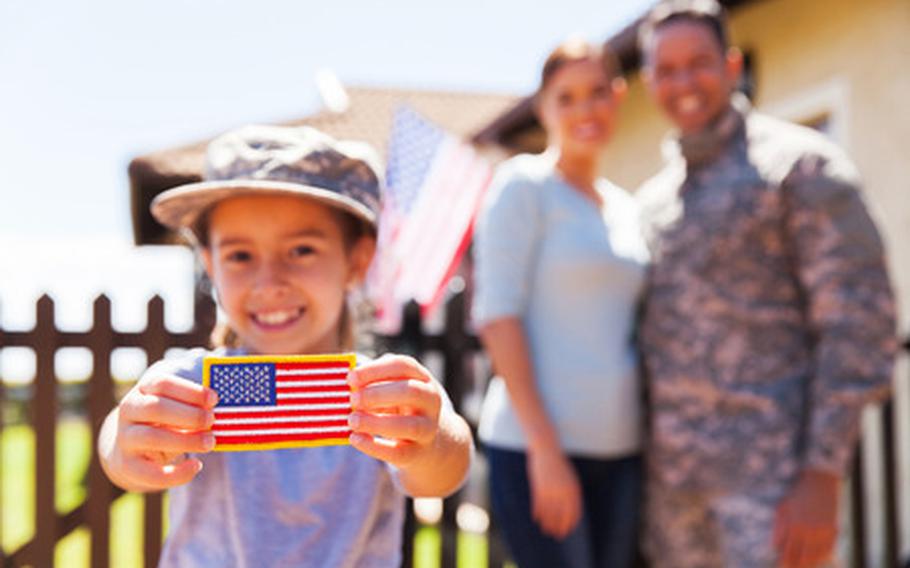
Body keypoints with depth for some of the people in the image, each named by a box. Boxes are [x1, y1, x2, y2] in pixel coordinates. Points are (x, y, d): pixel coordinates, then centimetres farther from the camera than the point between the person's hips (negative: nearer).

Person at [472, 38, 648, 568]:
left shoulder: (626, 208, 15)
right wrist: (544, 447, -17)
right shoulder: (523, 184, -4)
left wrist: (656, 443, 12)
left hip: (621, 448, 6)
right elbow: (497, 315, -11)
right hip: (537, 444, -6)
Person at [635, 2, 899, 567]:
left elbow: (859, 325, -10)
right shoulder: (653, 200, 16)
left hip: (773, 467, -6)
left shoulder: (801, 165, -4)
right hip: (669, 468, 6)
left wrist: (823, 475, -16)